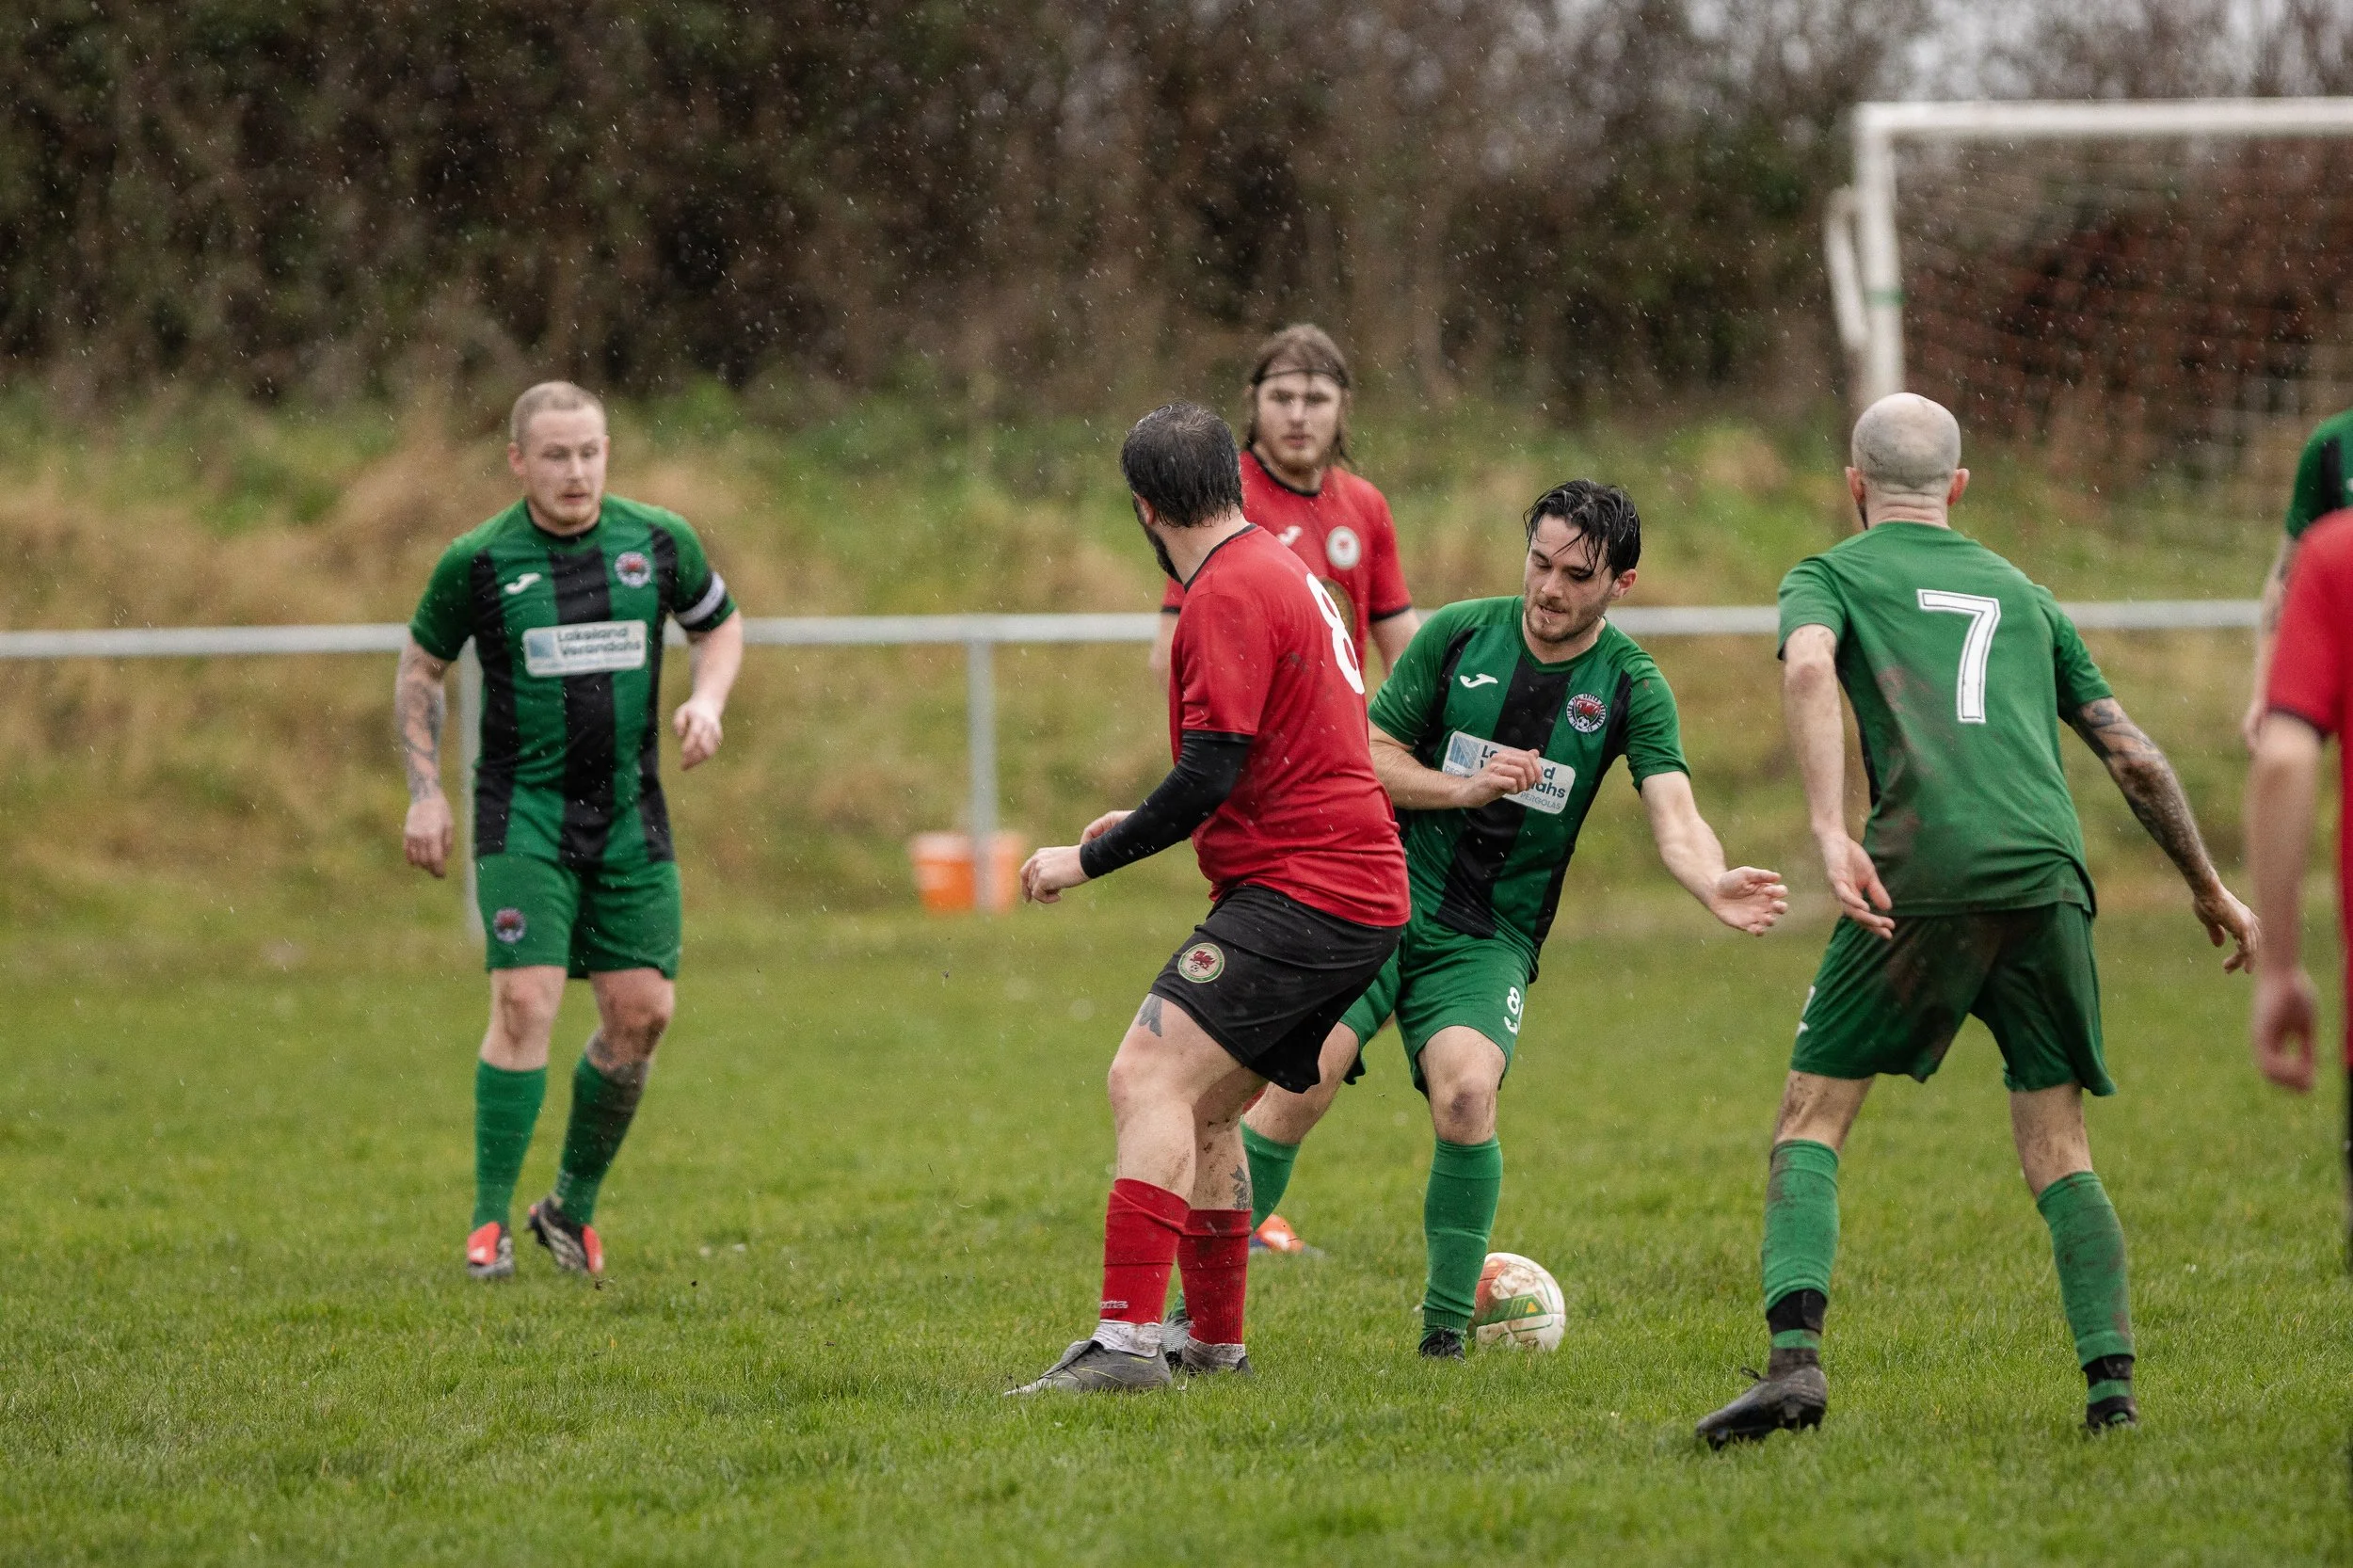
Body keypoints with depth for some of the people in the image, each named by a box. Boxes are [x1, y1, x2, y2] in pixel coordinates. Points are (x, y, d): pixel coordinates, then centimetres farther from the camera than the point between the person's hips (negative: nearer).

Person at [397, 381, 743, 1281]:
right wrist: (425, 792, -1)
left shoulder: (658, 541, 0)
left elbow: (720, 624, 16)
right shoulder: (477, 563, -6)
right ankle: (490, 1223, -10)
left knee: (642, 1012, 0)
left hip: (630, 810, 3)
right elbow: (420, 669, 7)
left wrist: (707, 701, -3)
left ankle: (574, 1206, 19)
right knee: (526, 1001, -16)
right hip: (523, 810, -3)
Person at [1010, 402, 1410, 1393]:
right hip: (1361, 896, 10)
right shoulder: (1278, 571, 19)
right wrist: (1142, 825, 31)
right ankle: (1215, 1341, 23)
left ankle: (1128, 1338, -30)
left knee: (1149, 1080, -20)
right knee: (1201, 1107, 18)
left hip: (1299, 892, -10)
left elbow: (1211, 772, -20)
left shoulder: (1230, 594, -13)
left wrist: (1090, 858, -11)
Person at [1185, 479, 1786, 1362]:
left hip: (1491, 940, 0)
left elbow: (1674, 818, -16)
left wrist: (1714, 884, -38)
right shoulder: (1460, 634, -1)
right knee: (1301, 1084, -17)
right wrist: (1465, 788, -14)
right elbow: (1369, 756, 4)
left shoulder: (1630, 687, -4)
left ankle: (1447, 1327, -9)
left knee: (1466, 1094, -26)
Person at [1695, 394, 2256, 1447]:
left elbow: (1808, 668, -9)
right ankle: (2112, 1378, -4)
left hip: (1922, 875, -3)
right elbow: (2135, 756, 25)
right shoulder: (2021, 594, 27)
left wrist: (1830, 834, -19)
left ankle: (1794, 1356, -14)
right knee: (2058, 1151, 11)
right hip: (2048, 875, 3)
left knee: (1811, 1121, 5)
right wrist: (2208, 887, 36)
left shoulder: (1831, 577, 15)